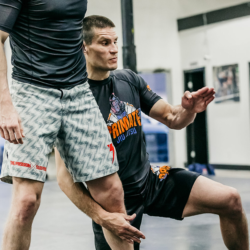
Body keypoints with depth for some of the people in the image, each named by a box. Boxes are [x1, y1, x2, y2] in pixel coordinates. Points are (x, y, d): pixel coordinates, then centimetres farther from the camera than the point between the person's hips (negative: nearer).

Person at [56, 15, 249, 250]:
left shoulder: (129, 79, 0)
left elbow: (172, 119, 5)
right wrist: (101, 217, -31)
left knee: (231, 201, -6)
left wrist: (188, 110, -19)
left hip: (149, 178, 5)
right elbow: (65, 175, -20)